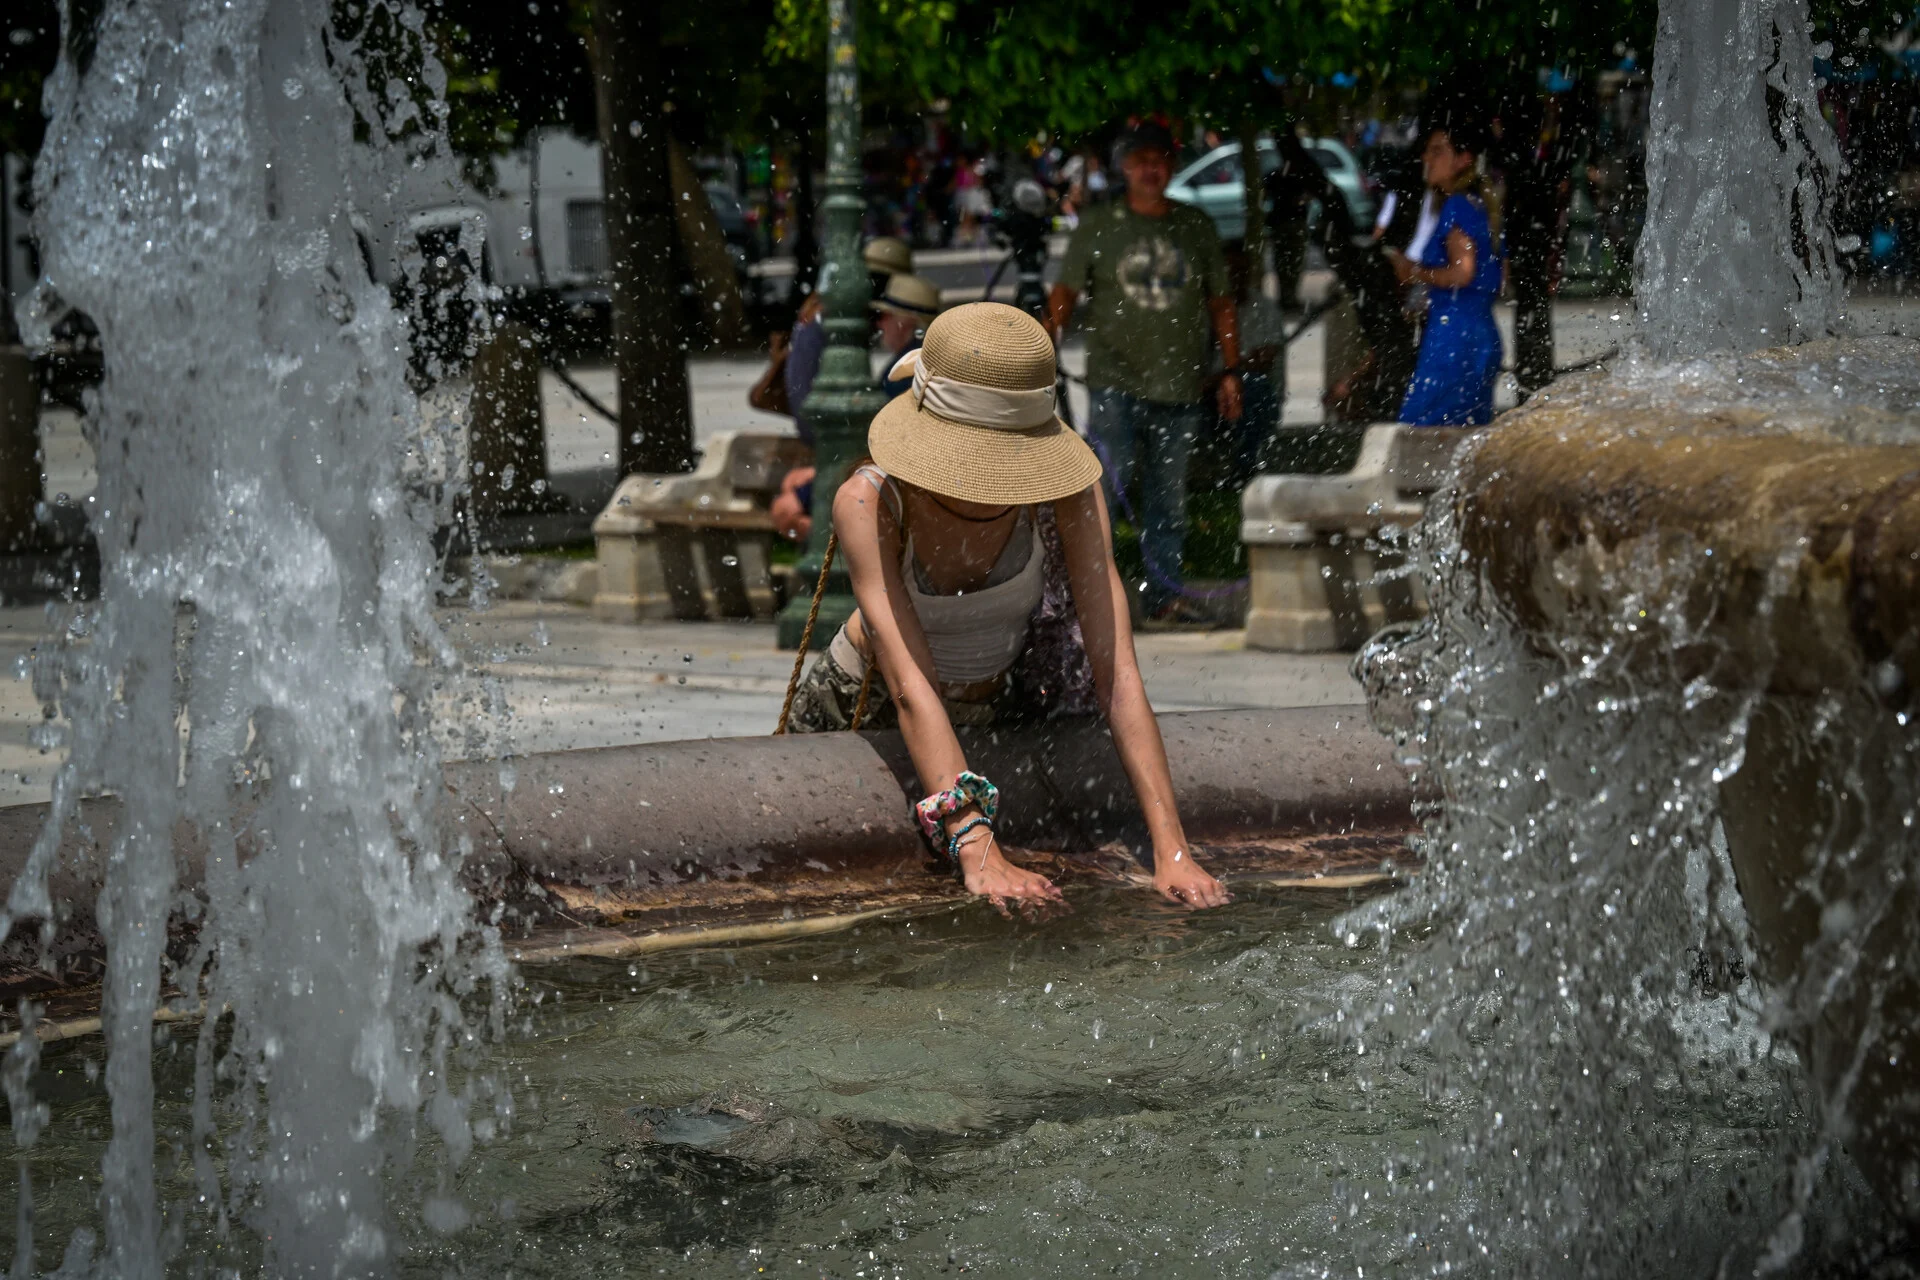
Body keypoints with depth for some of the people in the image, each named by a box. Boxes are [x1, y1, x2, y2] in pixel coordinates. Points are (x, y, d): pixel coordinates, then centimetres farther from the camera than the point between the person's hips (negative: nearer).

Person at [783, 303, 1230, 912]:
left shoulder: (1063, 491, -29)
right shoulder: (869, 502, -34)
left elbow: (1117, 671, -33)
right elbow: (912, 688, -41)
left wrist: (1171, 850, -42)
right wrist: (977, 852, -53)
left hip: (1001, 712, 2)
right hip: (866, 713, -2)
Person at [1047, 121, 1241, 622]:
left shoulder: (1196, 227, 11)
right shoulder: (1098, 226, 5)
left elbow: (1221, 302, 15)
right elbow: (1066, 291, 1)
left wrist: (1231, 369, 9)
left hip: (1180, 387, 3)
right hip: (1116, 381, -3)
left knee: (1169, 496, 7)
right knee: (1107, 484, -13)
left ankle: (1163, 592, 14)